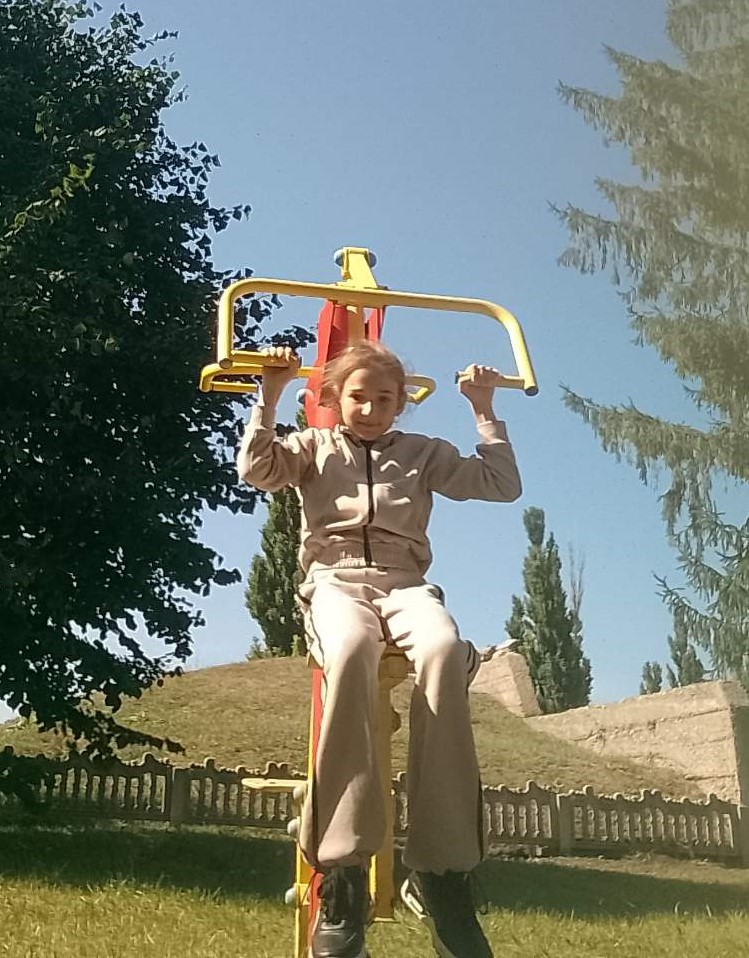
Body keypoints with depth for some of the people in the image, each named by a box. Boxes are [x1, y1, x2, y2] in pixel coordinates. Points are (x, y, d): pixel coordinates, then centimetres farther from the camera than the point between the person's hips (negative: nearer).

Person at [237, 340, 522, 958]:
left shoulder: (423, 453, 23)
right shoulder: (314, 447, 20)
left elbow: (504, 485, 18)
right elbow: (255, 470, 3)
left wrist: (484, 410, 17)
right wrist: (271, 395, 1)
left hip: (405, 582, 2)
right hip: (335, 581, -1)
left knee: (445, 649, -37)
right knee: (351, 649, -41)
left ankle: (440, 871, -33)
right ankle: (343, 873, -40)